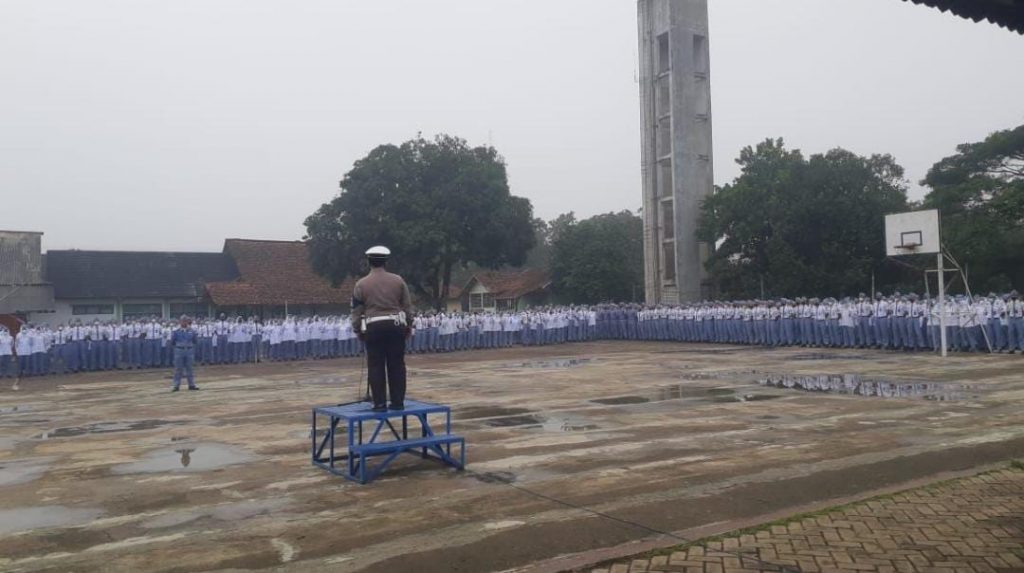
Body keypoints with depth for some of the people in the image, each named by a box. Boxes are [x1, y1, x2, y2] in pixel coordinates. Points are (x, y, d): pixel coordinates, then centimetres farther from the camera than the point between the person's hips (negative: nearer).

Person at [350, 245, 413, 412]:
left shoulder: (361, 284, 1)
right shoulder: (398, 280, 5)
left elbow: (356, 311, 4)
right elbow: (408, 306, 9)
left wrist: (358, 330, 14)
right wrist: (408, 326, 18)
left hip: (374, 327, -2)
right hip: (396, 325, 2)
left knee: (376, 367, 4)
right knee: (397, 365, 7)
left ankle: (380, 404, 3)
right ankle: (398, 402, 9)